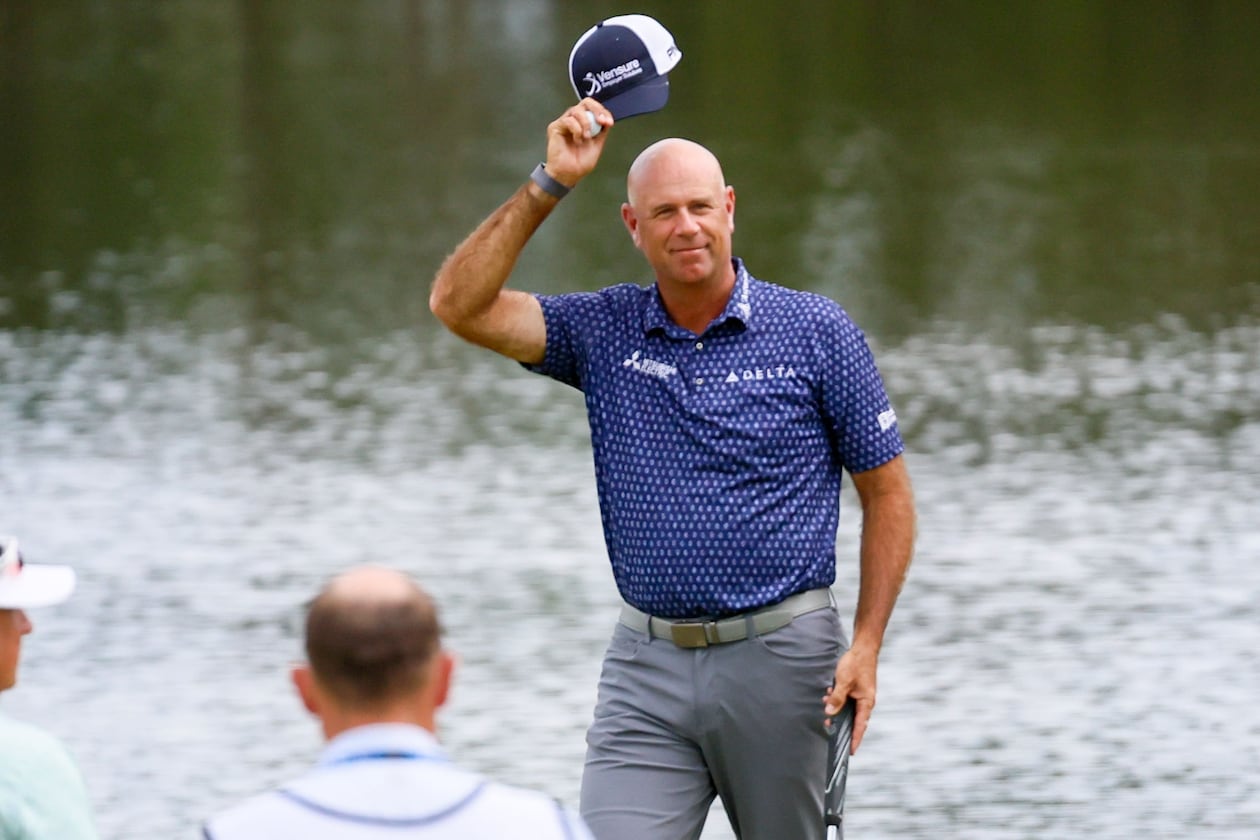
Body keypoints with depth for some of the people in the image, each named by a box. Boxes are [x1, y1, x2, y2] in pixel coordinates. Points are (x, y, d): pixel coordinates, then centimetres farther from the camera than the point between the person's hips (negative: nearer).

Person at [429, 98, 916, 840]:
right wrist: (550, 185, -10)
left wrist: (866, 646, -6)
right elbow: (461, 305, -6)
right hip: (647, 667, 2)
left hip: (780, 664, -2)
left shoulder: (817, 332, -1)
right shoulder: (605, 331, 5)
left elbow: (888, 494, 3)